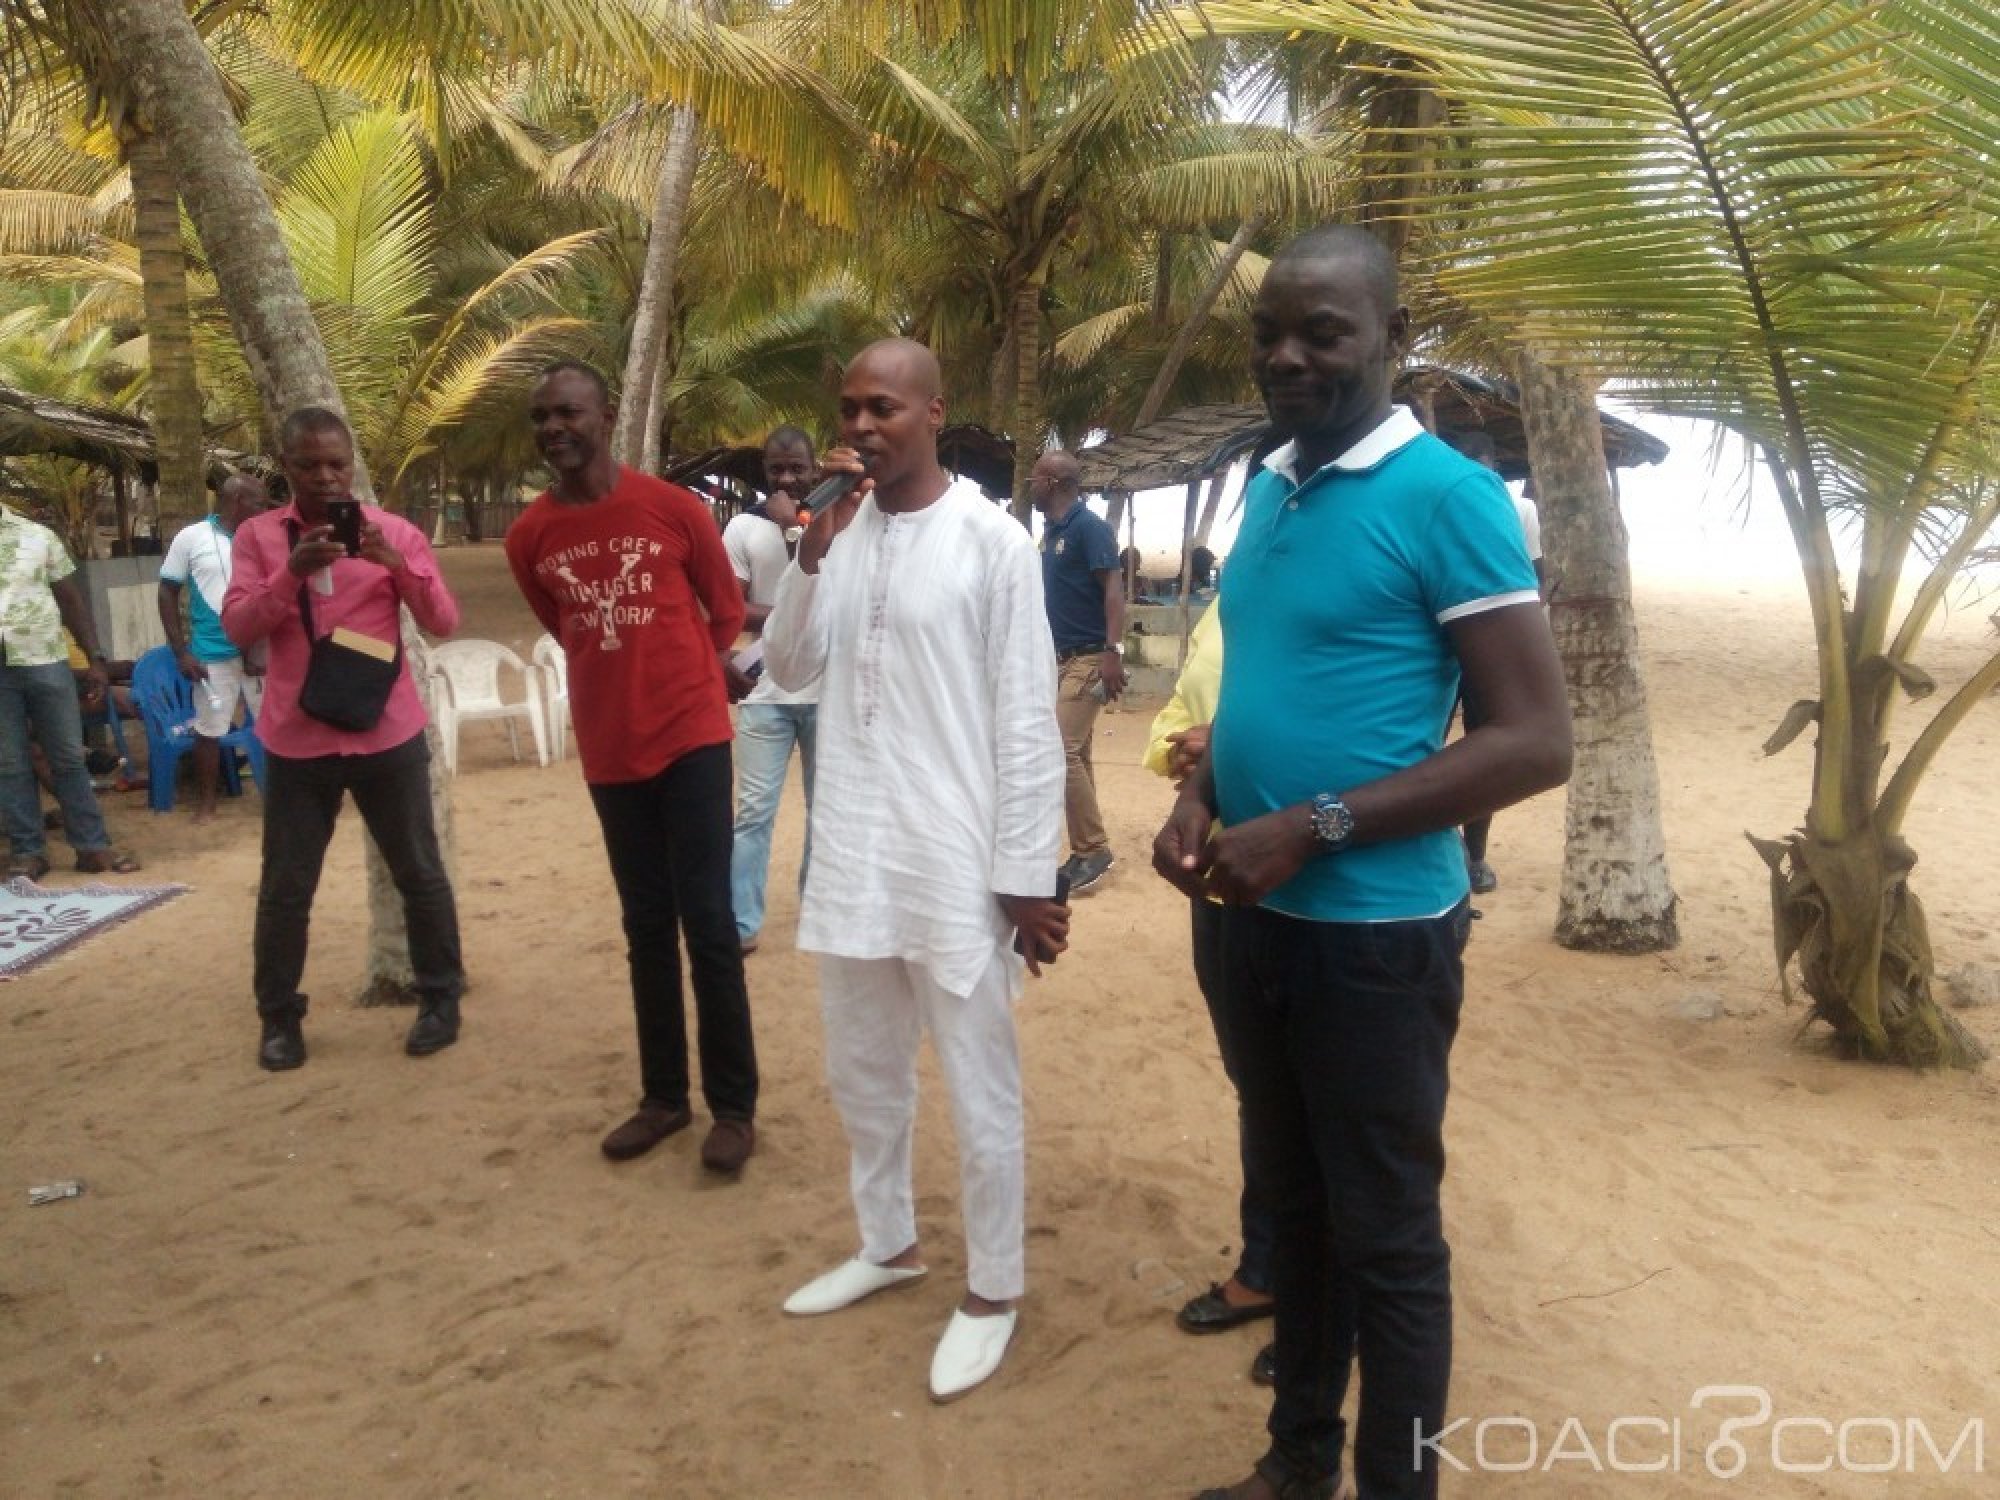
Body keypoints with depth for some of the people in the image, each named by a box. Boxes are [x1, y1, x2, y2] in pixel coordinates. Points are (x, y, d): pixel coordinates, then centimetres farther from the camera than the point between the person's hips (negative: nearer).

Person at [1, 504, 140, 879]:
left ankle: (92, 845, 12)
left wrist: (95, 659, 3)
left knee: (68, 757, 6)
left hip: (45, 662, 0)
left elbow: (72, 600, 7)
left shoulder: (37, 535, 4)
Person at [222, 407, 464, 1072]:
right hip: (297, 741, 0)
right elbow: (237, 629, -7)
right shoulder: (257, 536, 3)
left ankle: (440, 999, 24)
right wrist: (291, 573, -21)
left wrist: (395, 561, -19)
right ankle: (279, 1017, 23)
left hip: (388, 735, 0)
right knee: (284, 888, 7)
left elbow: (444, 622, -4)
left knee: (419, 874, 9)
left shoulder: (393, 531, 2)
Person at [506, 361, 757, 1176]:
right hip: (609, 749, 3)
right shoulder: (529, 537, 0)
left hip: (690, 737, -3)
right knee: (646, 925, 12)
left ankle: (733, 1105, 10)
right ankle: (662, 1095, 24)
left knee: (708, 921, -2)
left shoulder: (675, 508, -8)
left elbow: (727, 611, 5)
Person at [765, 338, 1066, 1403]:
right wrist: (812, 548, -10)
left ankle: (993, 1288, 26)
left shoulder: (991, 541, -10)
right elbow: (789, 669, 4)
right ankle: (888, 1245, 41)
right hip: (851, 854, 6)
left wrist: (1029, 877, -10)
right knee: (861, 1074, 20)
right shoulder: (840, 530, 7)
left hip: (957, 863, -6)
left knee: (979, 1091, 7)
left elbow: (1028, 721, -10)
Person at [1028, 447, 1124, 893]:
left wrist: (1113, 651, -27)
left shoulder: (1089, 526, -11)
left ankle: (1094, 850, -5)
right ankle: (1086, 851, 16)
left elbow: (1114, 588, -18)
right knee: (1074, 753, 10)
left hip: (1087, 658, -9)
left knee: (1060, 751, -13)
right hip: (1059, 658, 9)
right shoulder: (1050, 531, 14)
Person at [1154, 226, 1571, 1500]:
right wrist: (1200, 800, -1)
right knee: (1293, 1202, 20)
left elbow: (1537, 742, -18)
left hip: (1378, 933, -7)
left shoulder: (1447, 497, -14)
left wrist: (1313, 827, -22)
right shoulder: (1264, 492, 8)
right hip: (1258, 919, 7)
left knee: (1385, 1232, 8)